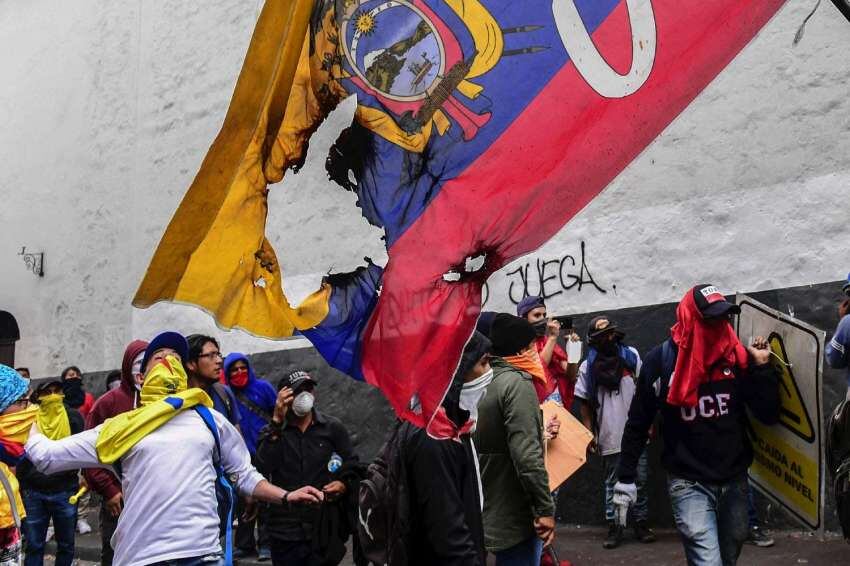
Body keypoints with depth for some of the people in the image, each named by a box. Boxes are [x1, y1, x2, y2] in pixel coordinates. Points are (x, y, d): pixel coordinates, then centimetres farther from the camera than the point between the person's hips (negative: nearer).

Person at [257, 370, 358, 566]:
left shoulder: (333, 428, 6)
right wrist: (277, 421, -16)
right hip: (285, 533, 0)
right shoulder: (272, 432, 5)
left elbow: (353, 469, 11)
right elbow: (263, 467, -13)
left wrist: (344, 485, -10)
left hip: (324, 530, 0)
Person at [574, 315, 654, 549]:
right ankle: (614, 527, 14)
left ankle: (641, 523, 18)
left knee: (640, 481, 7)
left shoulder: (631, 355, 3)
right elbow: (585, 403, 4)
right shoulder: (588, 367, 0)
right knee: (612, 484, 7)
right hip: (609, 437, -1)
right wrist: (590, 433, -1)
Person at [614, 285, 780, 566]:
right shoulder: (661, 360, -11)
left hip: (734, 479, 4)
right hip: (689, 482, -4)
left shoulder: (737, 356, -3)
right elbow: (638, 422, -3)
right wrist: (625, 478, 0)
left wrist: (762, 367, -13)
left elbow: (768, 415, -2)